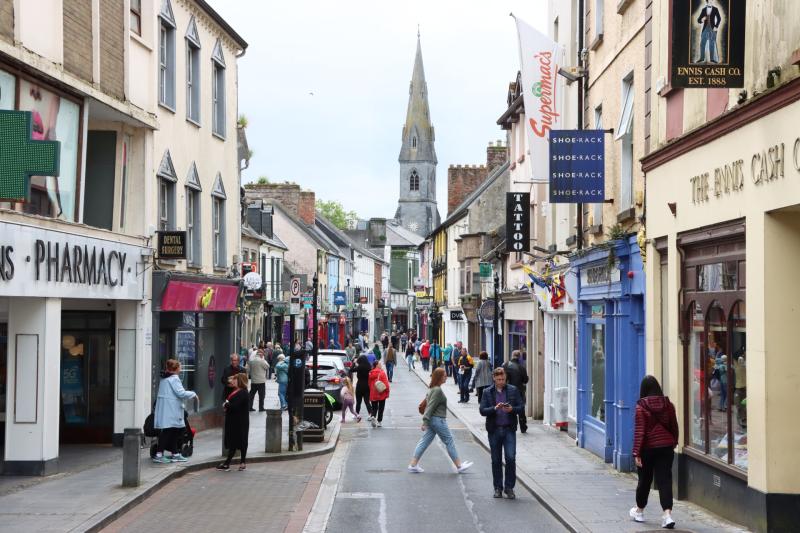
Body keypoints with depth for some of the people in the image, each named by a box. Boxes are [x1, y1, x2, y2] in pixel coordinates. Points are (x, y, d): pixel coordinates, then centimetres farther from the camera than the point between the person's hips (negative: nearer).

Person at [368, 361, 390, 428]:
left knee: (374, 408, 11)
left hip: (373, 394, 3)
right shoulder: (382, 373, -12)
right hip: (382, 394, -3)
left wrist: (370, 393, 18)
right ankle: (379, 421, 10)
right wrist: (387, 392, -3)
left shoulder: (370, 373, 2)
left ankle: (373, 416, -16)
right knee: (381, 408, 9)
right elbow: (386, 383, -13)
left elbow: (369, 384, 8)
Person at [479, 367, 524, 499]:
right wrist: (495, 408, -18)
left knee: (511, 458, -8)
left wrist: (512, 409, -15)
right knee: (496, 460, 8)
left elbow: (521, 407, 4)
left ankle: (509, 487, 4)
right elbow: (482, 410, -2)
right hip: (494, 429, 1)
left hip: (509, 429, -1)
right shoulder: (487, 392, 4)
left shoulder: (513, 390, 4)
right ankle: (498, 488, 18)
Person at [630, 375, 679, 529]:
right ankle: (667, 514, -14)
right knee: (665, 479, -1)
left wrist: (637, 452, -11)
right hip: (666, 447, 2)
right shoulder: (668, 404, 1)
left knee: (645, 479, 14)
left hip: (648, 447, -2)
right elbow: (674, 426, 9)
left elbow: (639, 430, -13)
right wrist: (674, 443, 25)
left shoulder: (641, 406, -11)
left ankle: (639, 511, 32)